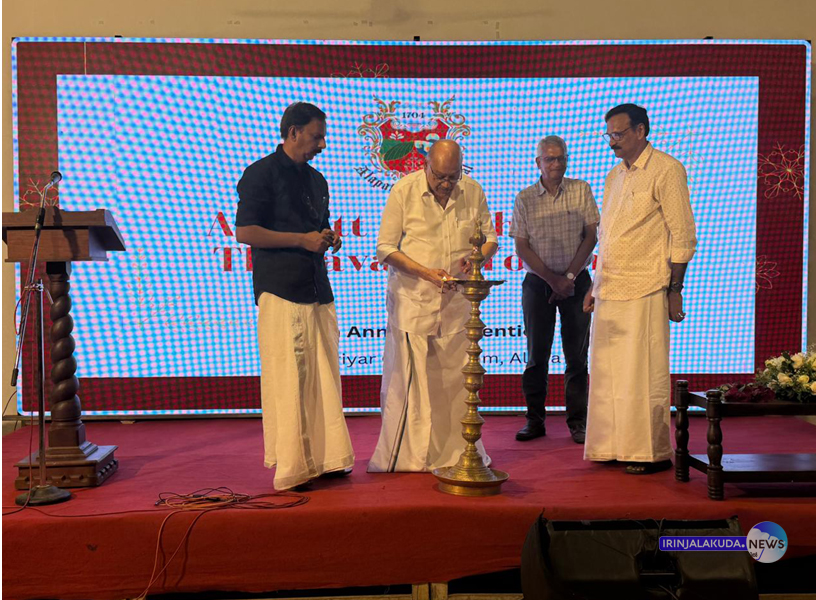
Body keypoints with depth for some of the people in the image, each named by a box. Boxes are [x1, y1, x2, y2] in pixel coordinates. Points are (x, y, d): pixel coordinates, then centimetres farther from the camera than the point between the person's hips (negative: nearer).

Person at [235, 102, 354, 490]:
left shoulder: (316, 180, 21)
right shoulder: (261, 173, -2)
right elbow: (245, 232, -10)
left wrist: (328, 239, 8)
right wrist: (302, 240, -13)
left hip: (317, 289, 7)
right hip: (281, 291, -7)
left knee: (323, 375, 6)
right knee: (288, 378, -6)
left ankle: (324, 458, 14)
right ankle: (292, 466, 2)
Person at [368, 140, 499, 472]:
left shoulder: (473, 191, 5)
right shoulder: (403, 191, -4)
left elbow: (490, 237, 13)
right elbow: (385, 248, -4)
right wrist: (426, 273, -17)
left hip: (457, 301, 3)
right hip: (412, 299, -3)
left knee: (457, 378, 6)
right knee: (408, 379, -1)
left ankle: (456, 453, 19)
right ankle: (406, 457, 12)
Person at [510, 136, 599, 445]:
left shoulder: (581, 191, 3)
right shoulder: (524, 199, 2)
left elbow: (591, 236, 0)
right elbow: (522, 247, -1)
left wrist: (569, 276, -9)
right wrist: (552, 278, -10)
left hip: (577, 282, 0)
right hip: (538, 283, 0)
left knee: (577, 354, 2)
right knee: (537, 354, 3)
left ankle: (578, 421, 11)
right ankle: (535, 420, 12)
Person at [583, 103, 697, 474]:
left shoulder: (666, 170, -4)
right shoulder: (614, 176, 18)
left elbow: (683, 235, -7)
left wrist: (675, 289, -12)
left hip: (645, 291, -7)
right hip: (610, 292, 7)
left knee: (644, 374, -2)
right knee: (607, 373, 7)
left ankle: (653, 453, 9)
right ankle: (615, 447, 18)